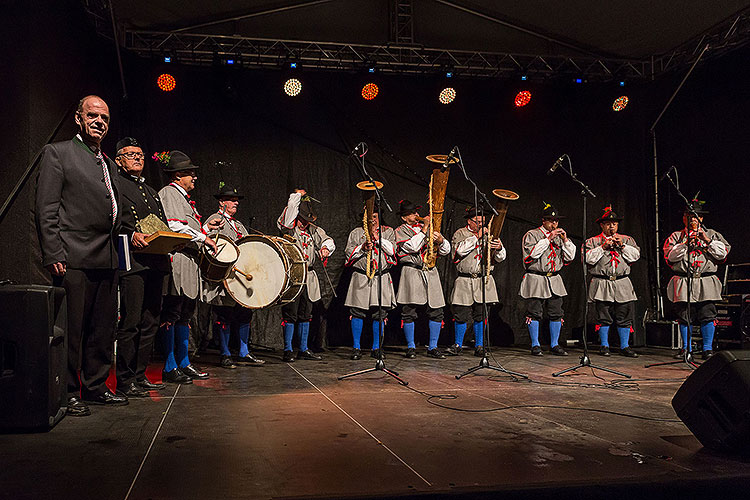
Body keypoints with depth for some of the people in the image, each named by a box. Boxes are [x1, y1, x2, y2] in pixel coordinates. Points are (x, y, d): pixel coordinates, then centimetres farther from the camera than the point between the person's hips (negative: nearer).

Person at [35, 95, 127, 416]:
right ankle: (68, 393, 8)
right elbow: (45, 209, -6)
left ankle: (95, 387, 22)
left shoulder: (108, 164, 22)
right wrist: (53, 255, -14)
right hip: (74, 259, -7)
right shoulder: (58, 152, 2)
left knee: (103, 328, 11)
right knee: (71, 329, -2)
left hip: (107, 260, 7)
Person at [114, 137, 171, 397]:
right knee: (130, 323, -7)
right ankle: (125, 380, 1)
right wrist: (131, 235, -23)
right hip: (133, 263, -8)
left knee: (150, 324, 9)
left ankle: (140, 376, 17)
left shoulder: (151, 191, 26)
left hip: (156, 263, 8)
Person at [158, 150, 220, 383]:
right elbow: (174, 227, -18)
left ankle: (184, 363, 18)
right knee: (171, 315, -6)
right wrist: (204, 237, -14)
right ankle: (170, 367, -2)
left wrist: (206, 227, 16)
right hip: (176, 261, -10)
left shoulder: (183, 196, 24)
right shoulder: (168, 193, -6)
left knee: (185, 314, 12)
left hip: (189, 263, 10)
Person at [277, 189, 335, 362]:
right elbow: (290, 211, -16)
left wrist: (325, 247, -15)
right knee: (290, 314, -4)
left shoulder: (313, 230, 13)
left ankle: (304, 349, 19)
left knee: (305, 314, 10)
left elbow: (328, 240, 7)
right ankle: (288, 350, 5)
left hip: (307, 276, 6)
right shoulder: (289, 228, -2)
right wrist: (298, 195, -3)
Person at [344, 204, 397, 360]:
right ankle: (356, 348, 5)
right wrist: (362, 247, -10)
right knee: (358, 313, -4)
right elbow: (349, 253, 5)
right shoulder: (356, 233, 12)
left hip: (381, 277, 1)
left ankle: (376, 348, 10)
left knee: (379, 314, 0)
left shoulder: (388, 231, 14)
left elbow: (392, 250, 0)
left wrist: (378, 238, -8)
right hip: (361, 278, 0)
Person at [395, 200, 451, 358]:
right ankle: (411, 347, 9)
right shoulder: (401, 231, 5)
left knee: (436, 311, 0)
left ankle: (433, 347, 11)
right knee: (409, 311, -4)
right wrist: (424, 229, -11)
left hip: (430, 272, 4)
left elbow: (446, 251, 13)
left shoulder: (428, 227, 18)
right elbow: (413, 246, -15)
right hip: (411, 272, -4)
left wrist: (440, 240, -8)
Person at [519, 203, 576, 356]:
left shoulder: (559, 236, 17)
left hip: (554, 280, 5)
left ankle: (554, 345, 12)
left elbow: (570, 257, 12)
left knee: (556, 313, 2)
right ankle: (535, 345, 7)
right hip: (535, 280, -5)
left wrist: (565, 240, -2)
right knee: (535, 313, -3)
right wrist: (548, 239, -15)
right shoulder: (532, 234, 0)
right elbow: (531, 253, -16)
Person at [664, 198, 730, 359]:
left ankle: (708, 348, 2)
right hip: (683, 282, 0)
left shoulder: (711, 234, 16)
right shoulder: (676, 236, 13)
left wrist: (708, 241, -6)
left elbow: (722, 254, 5)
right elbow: (670, 256, -1)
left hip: (706, 282, 0)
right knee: (685, 315, 0)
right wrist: (686, 243, -10)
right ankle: (686, 348, 11)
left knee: (707, 315, -7)